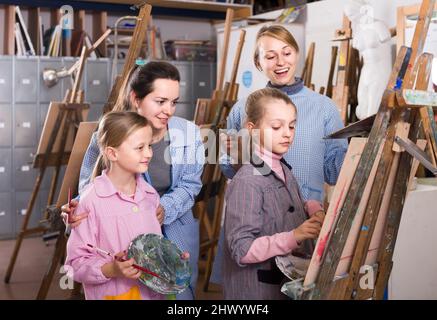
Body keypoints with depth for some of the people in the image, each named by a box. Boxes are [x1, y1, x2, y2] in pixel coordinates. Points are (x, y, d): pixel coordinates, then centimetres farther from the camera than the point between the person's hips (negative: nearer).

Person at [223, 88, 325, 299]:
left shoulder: (285, 171, 5)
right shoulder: (248, 181, -21)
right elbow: (241, 250, -24)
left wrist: (312, 208, 0)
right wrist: (292, 237, -33)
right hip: (258, 289, -8)